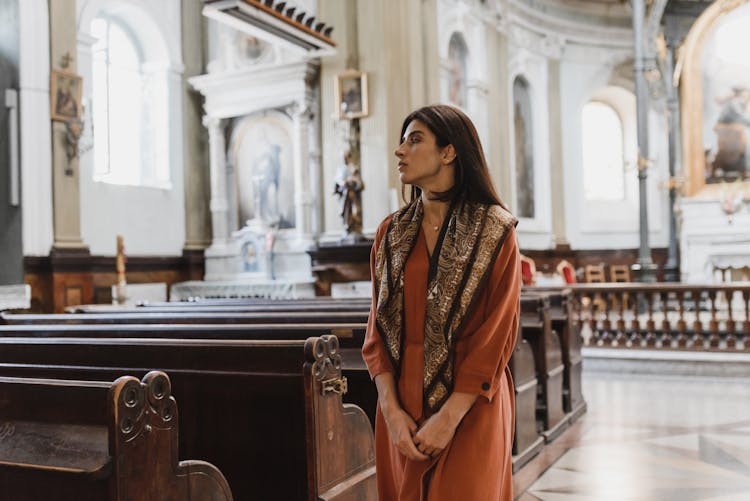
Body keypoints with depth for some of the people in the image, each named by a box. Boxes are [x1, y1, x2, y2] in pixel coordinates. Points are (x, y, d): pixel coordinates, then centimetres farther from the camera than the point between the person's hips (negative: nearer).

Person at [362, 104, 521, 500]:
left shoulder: (495, 232, -8)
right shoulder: (391, 232, 5)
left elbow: (496, 334, -11)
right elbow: (378, 327, 3)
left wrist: (449, 417, -15)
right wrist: (391, 408, -8)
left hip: (469, 406, -4)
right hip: (402, 404, 4)